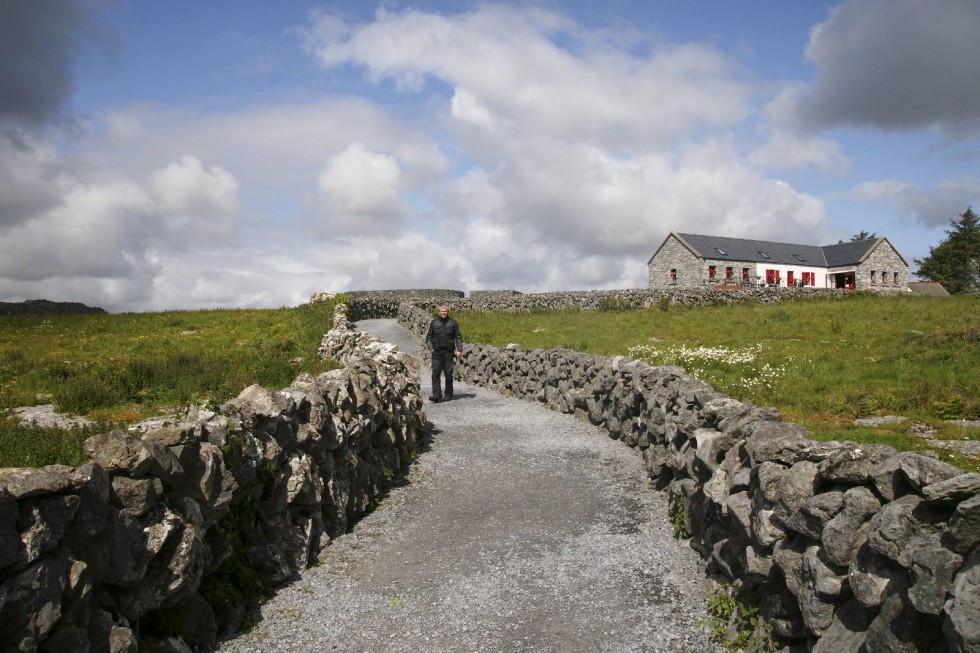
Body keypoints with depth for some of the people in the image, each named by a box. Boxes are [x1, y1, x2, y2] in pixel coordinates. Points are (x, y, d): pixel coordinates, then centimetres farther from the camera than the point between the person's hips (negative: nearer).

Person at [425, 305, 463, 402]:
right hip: (436, 352, 1)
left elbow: (458, 337, 7)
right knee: (435, 374, -8)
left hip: (449, 352, 0)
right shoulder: (434, 323, 8)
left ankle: (448, 394, 15)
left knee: (448, 374, 3)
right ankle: (436, 395, -10)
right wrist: (430, 347, 0)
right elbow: (428, 336, 14)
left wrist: (459, 350, -2)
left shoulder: (453, 323, 6)